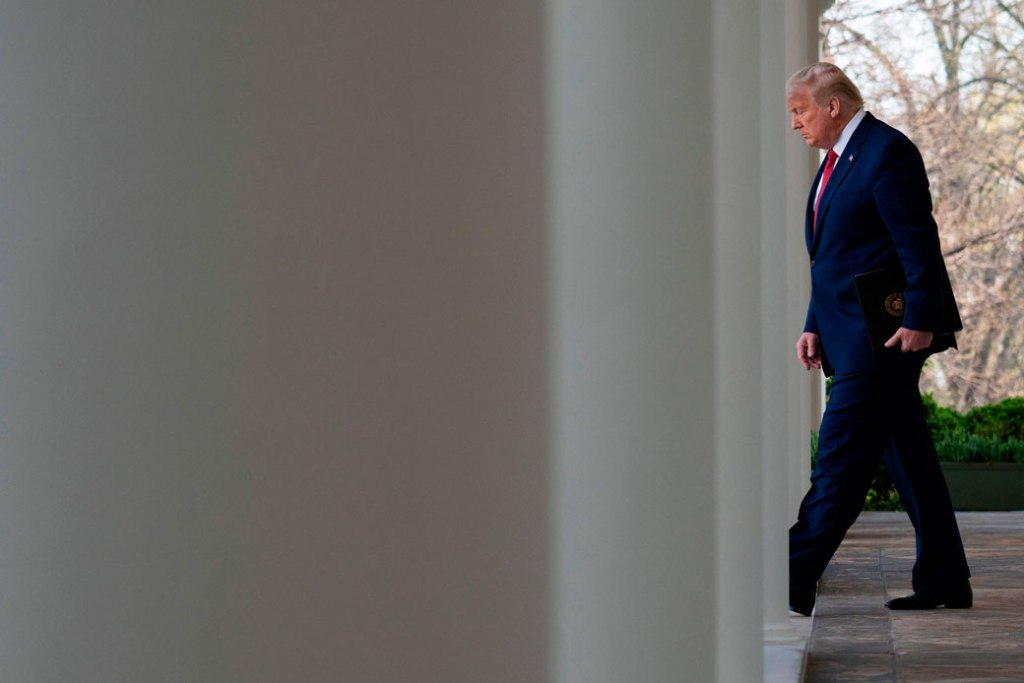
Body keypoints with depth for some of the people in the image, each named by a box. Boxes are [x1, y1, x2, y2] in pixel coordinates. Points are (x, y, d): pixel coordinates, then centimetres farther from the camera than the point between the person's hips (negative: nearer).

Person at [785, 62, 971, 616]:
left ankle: (793, 584, -12)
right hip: (854, 338, 10)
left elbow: (919, 243, -16)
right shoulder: (836, 159, 19)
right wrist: (814, 326, 15)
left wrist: (919, 320, -21)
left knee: (839, 462, -10)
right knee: (907, 458, 11)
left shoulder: (887, 152, -11)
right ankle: (943, 581, 15)